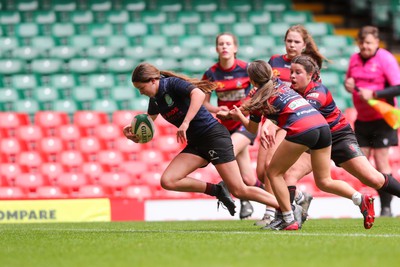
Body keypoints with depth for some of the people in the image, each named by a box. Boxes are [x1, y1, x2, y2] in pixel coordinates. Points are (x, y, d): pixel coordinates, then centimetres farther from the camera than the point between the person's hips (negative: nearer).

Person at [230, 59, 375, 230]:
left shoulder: (261, 97, 9)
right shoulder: (282, 86, 27)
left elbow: (252, 129, 23)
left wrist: (239, 116, 41)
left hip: (301, 131, -7)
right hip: (322, 125, 7)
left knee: (274, 173, 10)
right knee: (324, 181, 13)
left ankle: (288, 220, 4)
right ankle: (361, 199, -9)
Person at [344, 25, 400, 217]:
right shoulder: (354, 59, 8)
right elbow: (350, 81, 22)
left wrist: (374, 93, -27)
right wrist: (347, 84, -2)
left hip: (382, 118, -6)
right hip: (362, 119, 6)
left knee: (381, 160, -6)